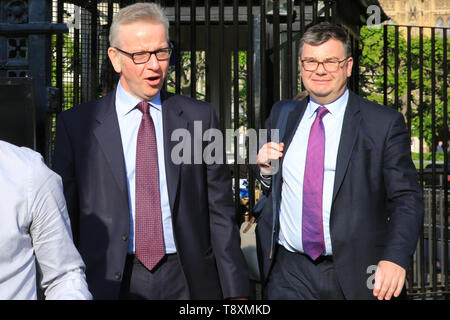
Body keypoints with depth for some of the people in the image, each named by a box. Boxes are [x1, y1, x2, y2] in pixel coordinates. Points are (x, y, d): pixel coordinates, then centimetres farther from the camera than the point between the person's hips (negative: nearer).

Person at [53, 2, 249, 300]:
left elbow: (220, 210, 1)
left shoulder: (200, 118, 2)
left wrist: (235, 289, -1)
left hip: (189, 279, 1)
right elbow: (66, 215, 3)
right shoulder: (76, 125, 0)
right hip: (110, 281, 0)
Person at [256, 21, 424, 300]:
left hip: (356, 276, -2)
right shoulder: (281, 115, 8)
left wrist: (395, 258, -21)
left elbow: (406, 199, -6)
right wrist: (266, 170, -4)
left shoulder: (385, 123, -4)